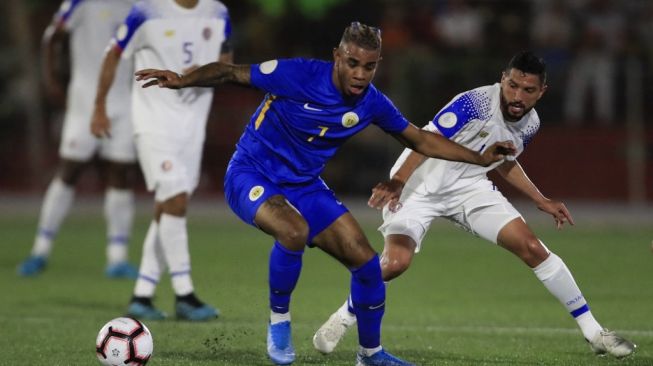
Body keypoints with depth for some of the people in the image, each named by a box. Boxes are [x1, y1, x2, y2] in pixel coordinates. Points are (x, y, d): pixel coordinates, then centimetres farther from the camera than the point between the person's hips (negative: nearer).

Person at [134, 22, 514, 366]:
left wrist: (480, 158, 4)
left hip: (305, 184, 6)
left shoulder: (372, 103, -7)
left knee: (366, 261, -2)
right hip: (251, 176, -6)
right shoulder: (298, 75, -24)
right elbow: (230, 72, -17)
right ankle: (279, 320, -12)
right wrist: (183, 80, -34)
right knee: (294, 231, -37)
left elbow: (420, 139, 9)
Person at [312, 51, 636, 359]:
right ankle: (342, 320, 3)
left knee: (531, 247, -7)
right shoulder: (474, 104, -26)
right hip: (421, 183, -5)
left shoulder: (529, 124, -2)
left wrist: (541, 201, 16)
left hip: (469, 187, 5)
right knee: (396, 262, -25)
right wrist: (397, 182, -45)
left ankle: (593, 332, 2)